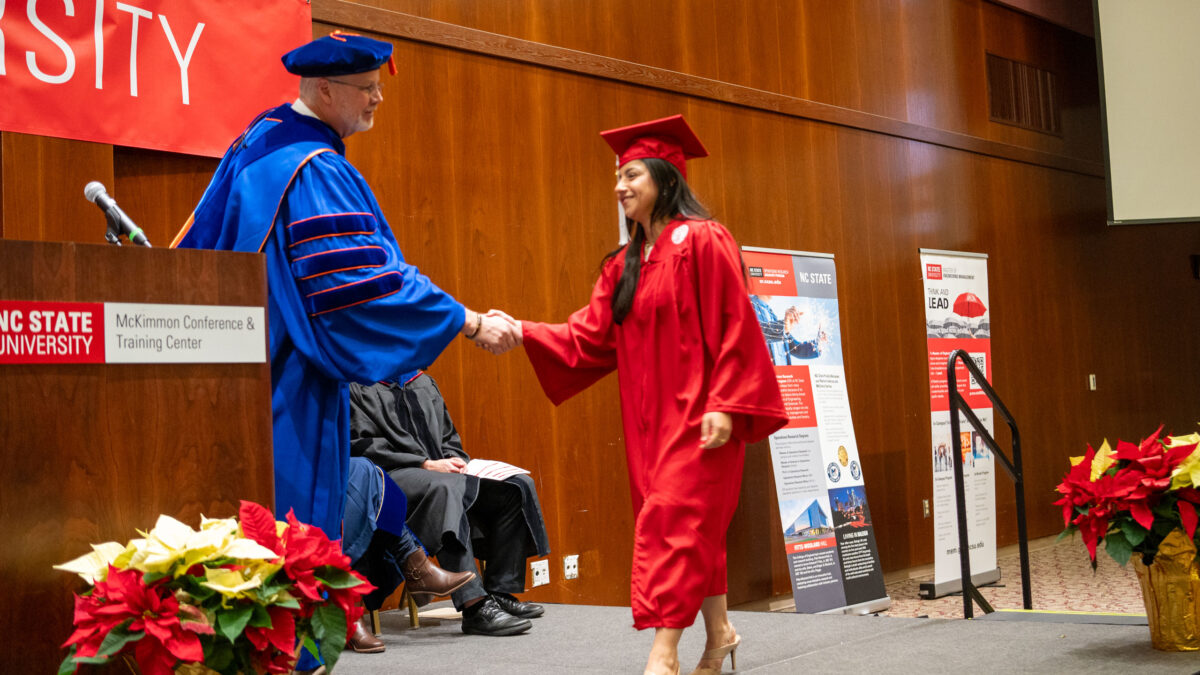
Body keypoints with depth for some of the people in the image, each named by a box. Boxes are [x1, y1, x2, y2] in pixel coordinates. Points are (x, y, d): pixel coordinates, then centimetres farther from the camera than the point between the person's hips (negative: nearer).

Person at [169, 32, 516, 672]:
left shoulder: (261, 136, 13)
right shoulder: (315, 172, -18)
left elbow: (207, 236, 23)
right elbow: (364, 281, -25)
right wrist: (469, 324, -22)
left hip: (243, 366, 10)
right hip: (292, 379, -10)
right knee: (295, 501, -3)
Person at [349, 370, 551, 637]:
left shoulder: (425, 383, 24)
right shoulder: (357, 386, 3)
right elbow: (361, 444, -9)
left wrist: (454, 460, -2)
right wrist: (426, 464, -16)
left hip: (440, 471, 7)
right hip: (391, 476, -7)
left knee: (518, 486, -13)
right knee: (446, 487, -39)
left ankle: (500, 592, -17)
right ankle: (474, 606, -46)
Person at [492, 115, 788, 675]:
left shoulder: (702, 242, -8)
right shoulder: (623, 265, 14)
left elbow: (734, 330, -13)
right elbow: (589, 338, 6)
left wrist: (723, 406, -20)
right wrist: (523, 332, -6)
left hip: (695, 412, -7)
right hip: (647, 414, 7)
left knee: (670, 523, -13)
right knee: (695, 527, 12)